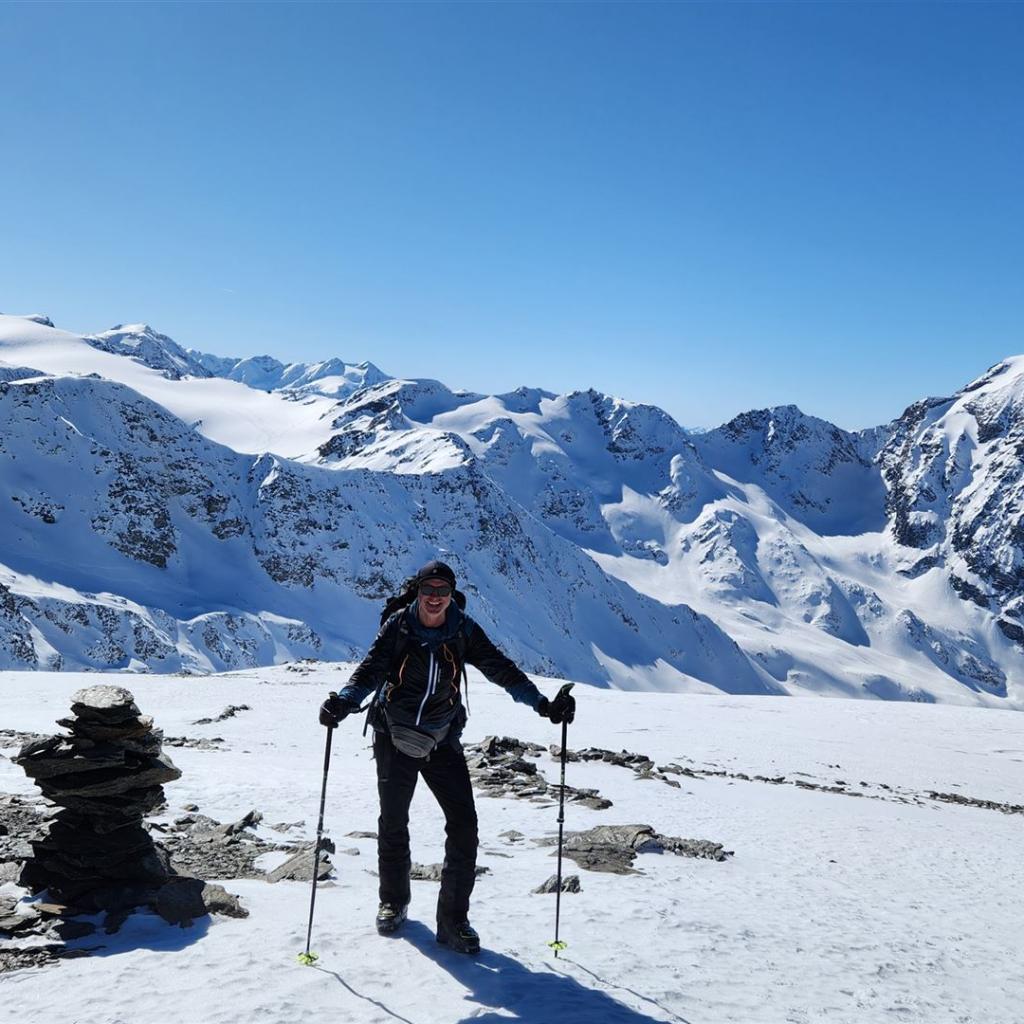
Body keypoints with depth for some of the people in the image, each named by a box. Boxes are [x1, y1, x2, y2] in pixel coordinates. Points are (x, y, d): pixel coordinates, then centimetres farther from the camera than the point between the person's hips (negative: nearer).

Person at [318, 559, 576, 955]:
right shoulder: (397, 627, -10)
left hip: (442, 741, 1)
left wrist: (541, 703, -18)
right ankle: (393, 901, 35)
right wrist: (345, 701, -39)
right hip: (394, 739, -1)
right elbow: (370, 669, -20)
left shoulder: (463, 631, -6)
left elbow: (500, 668, -8)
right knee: (393, 824, 11)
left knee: (464, 825, -7)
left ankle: (453, 920, 5)